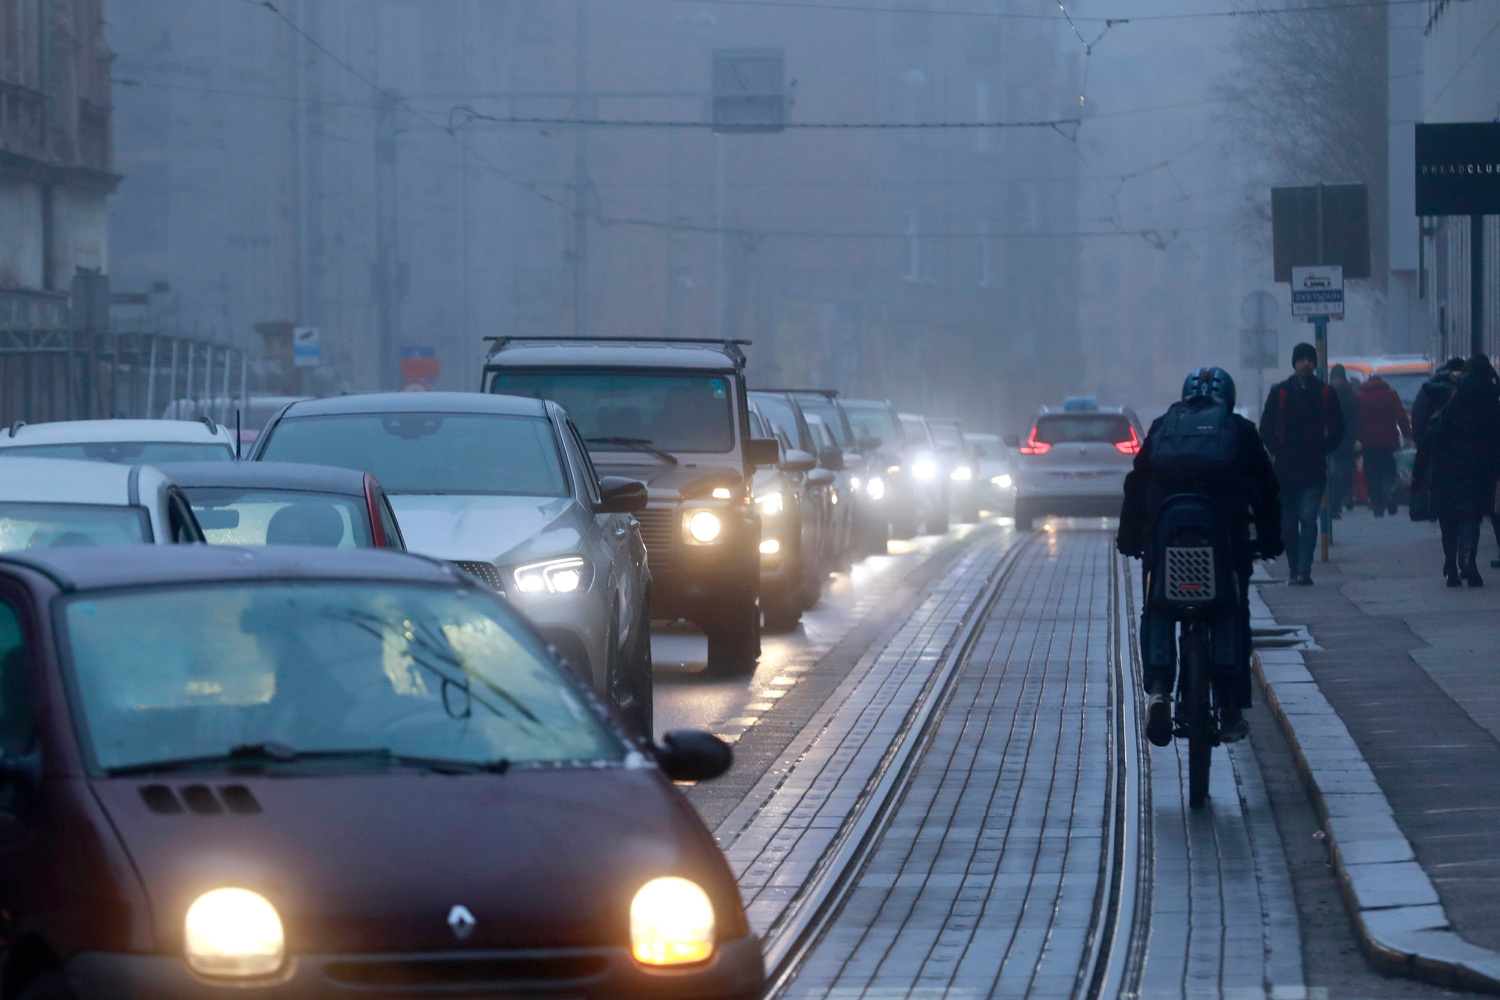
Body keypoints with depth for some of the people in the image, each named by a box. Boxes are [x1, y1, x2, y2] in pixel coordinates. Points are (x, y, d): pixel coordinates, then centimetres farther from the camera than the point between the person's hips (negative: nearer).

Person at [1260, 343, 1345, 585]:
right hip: (1286, 469, 1)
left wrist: (1322, 451, 0)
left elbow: (1337, 429, 11)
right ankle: (1294, 567, 18)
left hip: (1314, 468, -1)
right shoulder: (1279, 393, 6)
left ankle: (1303, 569, -17)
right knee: (1288, 523, 5)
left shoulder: (1325, 394, 6)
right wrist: (1278, 452, -2)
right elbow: (1266, 429, 9)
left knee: (1308, 517, -13)